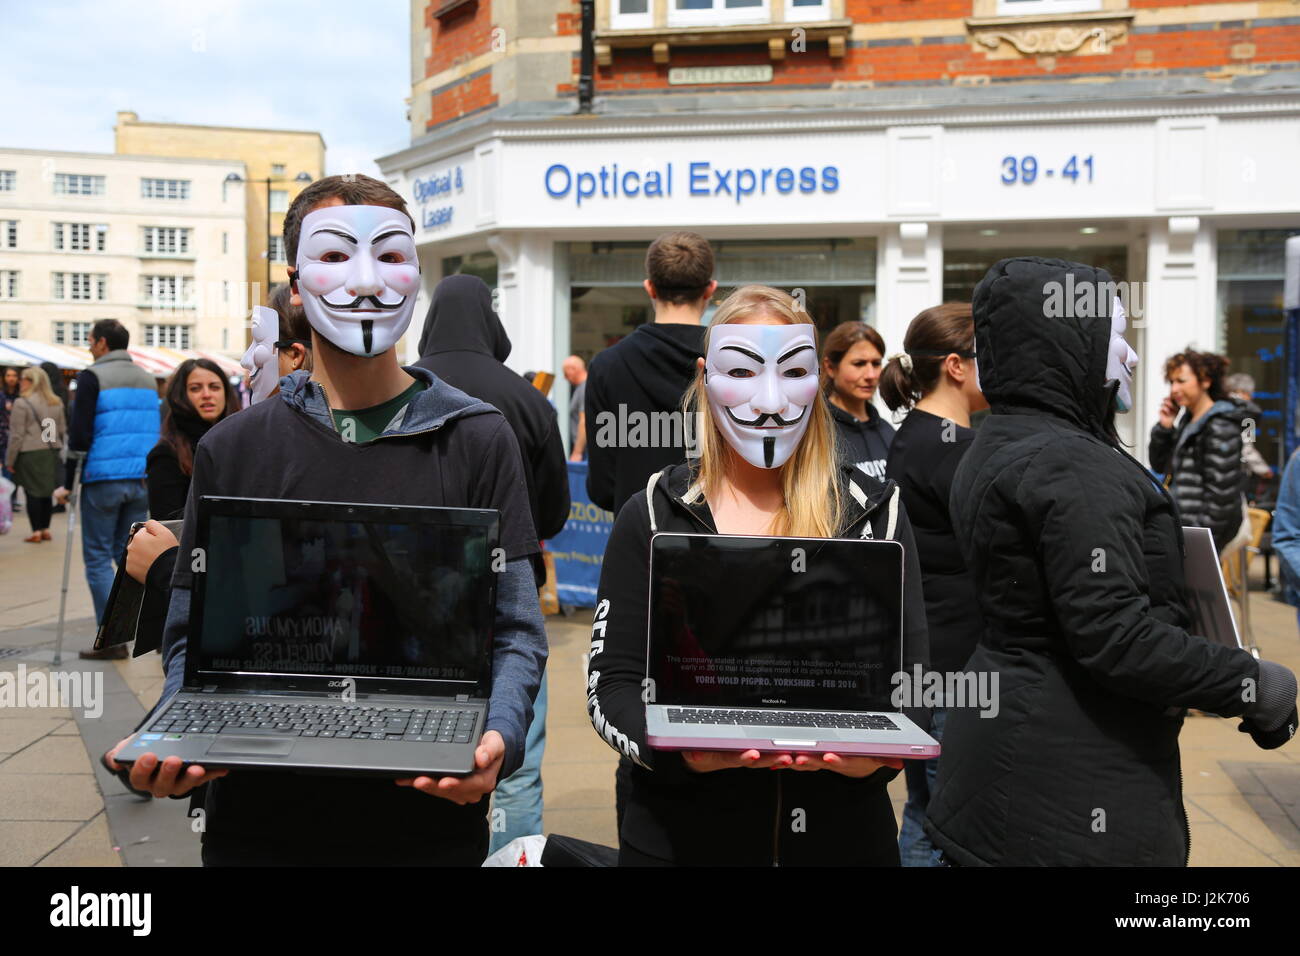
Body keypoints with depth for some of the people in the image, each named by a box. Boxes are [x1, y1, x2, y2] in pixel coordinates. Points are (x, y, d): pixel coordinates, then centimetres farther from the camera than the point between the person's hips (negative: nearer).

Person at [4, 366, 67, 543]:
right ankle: (45, 529, 17)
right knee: (46, 492, 12)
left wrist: (10, 460, -3)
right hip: (51, 454, 6)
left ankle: (36, 531, 3)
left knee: (32, 492, 1)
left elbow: (16, 435, -10)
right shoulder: (56, 403, 9)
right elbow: (62, 430, 13)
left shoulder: (22, 403, -10)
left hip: (30, 454, -6)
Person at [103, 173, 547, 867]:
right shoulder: (232, 448, 3)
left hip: (430, 818, -1)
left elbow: (515, 631, -4)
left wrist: (498, 737, -22)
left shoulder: (478, 438, -2)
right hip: (258, 818, 2)